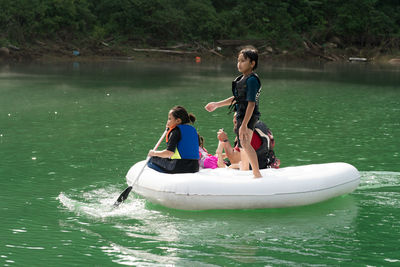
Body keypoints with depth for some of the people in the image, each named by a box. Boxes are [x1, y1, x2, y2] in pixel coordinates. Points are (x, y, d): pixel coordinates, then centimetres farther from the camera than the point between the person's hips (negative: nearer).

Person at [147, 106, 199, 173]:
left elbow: (169, 153, -19)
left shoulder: (175, 131, -8)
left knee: (151, 160, 8)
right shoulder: (193, 130, 14)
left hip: (179, 168, -8)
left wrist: (154, 153, -1)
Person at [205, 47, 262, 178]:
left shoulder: (252, 80, -17)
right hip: (241, 115, 10)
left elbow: (251, 104, -23)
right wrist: (217, 105, 30)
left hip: (249, 116, -10)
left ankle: (257, 173, -34)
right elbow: (236, 98, 25)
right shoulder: (241, 79, 12)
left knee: (244, 142, -28)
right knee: (243, 146, 22)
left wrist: (244, 125, -27)